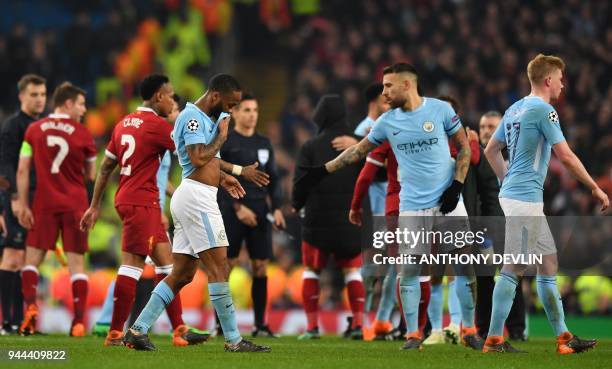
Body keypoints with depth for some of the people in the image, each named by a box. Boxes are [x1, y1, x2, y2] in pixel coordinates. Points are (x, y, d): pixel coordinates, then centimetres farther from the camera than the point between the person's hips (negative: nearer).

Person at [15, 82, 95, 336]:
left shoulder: (34, 130, 2)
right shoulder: (82, 134, -1)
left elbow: (23, 170, 0)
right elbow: (91, 175, 6)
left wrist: (23, 205, 2)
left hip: (44, 204, 1)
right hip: (75, 205, -1)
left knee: (32, 259, 9)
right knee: (76, 263, 3)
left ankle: (30, 306, -12)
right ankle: (78, 321, -3)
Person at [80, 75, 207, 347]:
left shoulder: (124, 124, 14)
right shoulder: (156, 125, -11)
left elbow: (106, 166, 18)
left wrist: (95, 206, 23)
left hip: (127, 199, 9)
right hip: (142, 202, -9)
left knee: (166, 262, 11)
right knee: (133, 263, -9)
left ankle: (179, 329, 12)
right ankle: (115, 334, -9)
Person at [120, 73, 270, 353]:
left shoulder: (207, 118, 20)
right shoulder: (192, 116, -12)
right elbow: (199, 158, -21)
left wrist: (221, 178, 17)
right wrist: (221, 136, -8)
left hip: (194, 198, 11)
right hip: (196, 196, -11)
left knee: (183, 273, 9)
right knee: (218, 267, -9)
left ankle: (138, 330, 8)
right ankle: (233, 340, -9)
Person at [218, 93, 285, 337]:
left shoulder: (264, 143, 15)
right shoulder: (224, 142, -2)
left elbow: (272, 179, 18)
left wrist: (276, 208, 4)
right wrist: (237, 208, -14)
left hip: (259, 212, 5)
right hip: (231, 213, -5)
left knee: (261, 268, 1)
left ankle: (260, 324, 6)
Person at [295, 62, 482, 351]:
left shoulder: (441, 110, -2)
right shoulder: (387, 121, 4)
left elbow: (464, 147, 4)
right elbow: (358, 151, 14)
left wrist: (456, 185, -6)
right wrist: (323, 171, 12)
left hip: (448, 203, -1)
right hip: (412, 206, 1)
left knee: (464, 265, -1)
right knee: (409, 270, -5)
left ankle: (469, 331, 10)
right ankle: (413, 335, 2)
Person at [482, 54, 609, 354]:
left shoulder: (515, 110, 14)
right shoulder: (544, 110, -13)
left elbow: (491, 150, 20)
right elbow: (566, 157, -16)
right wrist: (596, 189, -8)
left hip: (514, 193, 10)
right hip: (526, 199, -10)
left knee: (548, 263, 12)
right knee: (514, 269, -7)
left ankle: (563, 337, 14)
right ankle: (494, 340, -6)